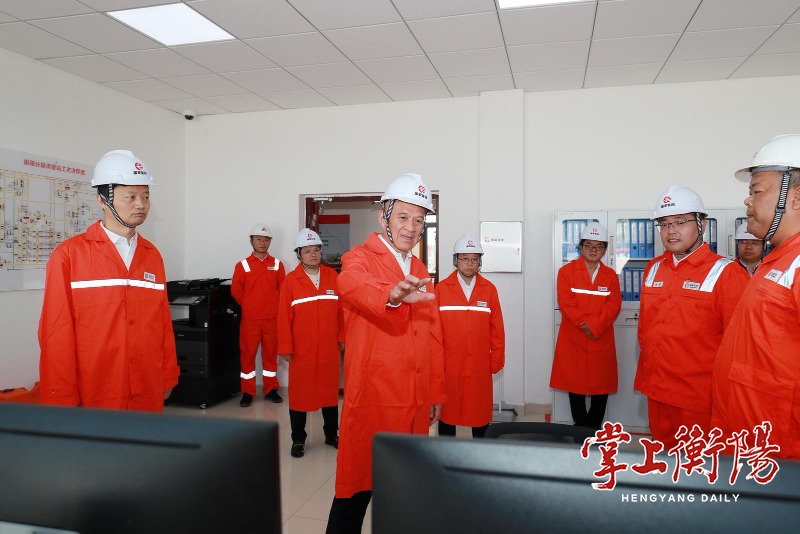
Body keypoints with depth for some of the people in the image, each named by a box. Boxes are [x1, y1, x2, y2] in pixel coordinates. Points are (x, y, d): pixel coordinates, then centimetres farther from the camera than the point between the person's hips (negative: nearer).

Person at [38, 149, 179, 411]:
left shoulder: (152, 255, 7)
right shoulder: (68, 255, -6)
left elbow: (163, 322, 9)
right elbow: (56, 334, -6)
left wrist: (168, 377, 9)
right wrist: (63, 399, -5)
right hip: (93, 399, -4)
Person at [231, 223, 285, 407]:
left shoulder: (277, 264, 4)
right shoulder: (243, 265, -1)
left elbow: (282, 290, 8)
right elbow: (236, 291, 3)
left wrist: (271, 306, 5)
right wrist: (249, 306, 8)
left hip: (272, 319, 1)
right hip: (249, 319, -1)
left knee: (270, 354, 9)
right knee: (247, 354, 4)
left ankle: (271, 390, 21)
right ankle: (247, 392, 15)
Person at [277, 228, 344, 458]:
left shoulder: (332, 276, 3)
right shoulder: (290, 280, -4)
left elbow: (341, 309, 6)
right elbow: (284, 316, -5)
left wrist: (342, 337, 6)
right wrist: (285, 347, -7)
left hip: (329, 347, 3)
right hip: (301, 349, -2)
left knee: (330, 390, 14)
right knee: (299, 393, 7)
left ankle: (331, 435, 30)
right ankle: (298, 440, 23)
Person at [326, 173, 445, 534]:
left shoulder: (420, 272, 13)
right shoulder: (360, 258, -6)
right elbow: (351, 284, -32)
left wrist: (436, 392, 15)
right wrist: (392, 294, -52)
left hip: (416, 399, 6)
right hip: (373, 397, -6)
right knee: (359, 484, 3)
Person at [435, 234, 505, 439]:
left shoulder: (489, 289, 3)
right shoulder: (442, 288, -1)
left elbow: (497, 328, 5)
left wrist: (496, 360, 3)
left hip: (480, 366, 1)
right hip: (449, 365, -1)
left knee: (481, 413, 9)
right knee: (447, 411, 9)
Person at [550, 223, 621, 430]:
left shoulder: (611, 275, 8)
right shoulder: (566, 271, 1)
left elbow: (614, 305, -4)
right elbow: (566, 303, -8)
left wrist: (594, 325, -18)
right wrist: (584, 324, -17)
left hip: (601, 341, 2)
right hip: (573, 340, -2)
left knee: (601, 384, 6)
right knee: (575, 383, 6)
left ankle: (594, 427, 22)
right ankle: (580, 427, 20)